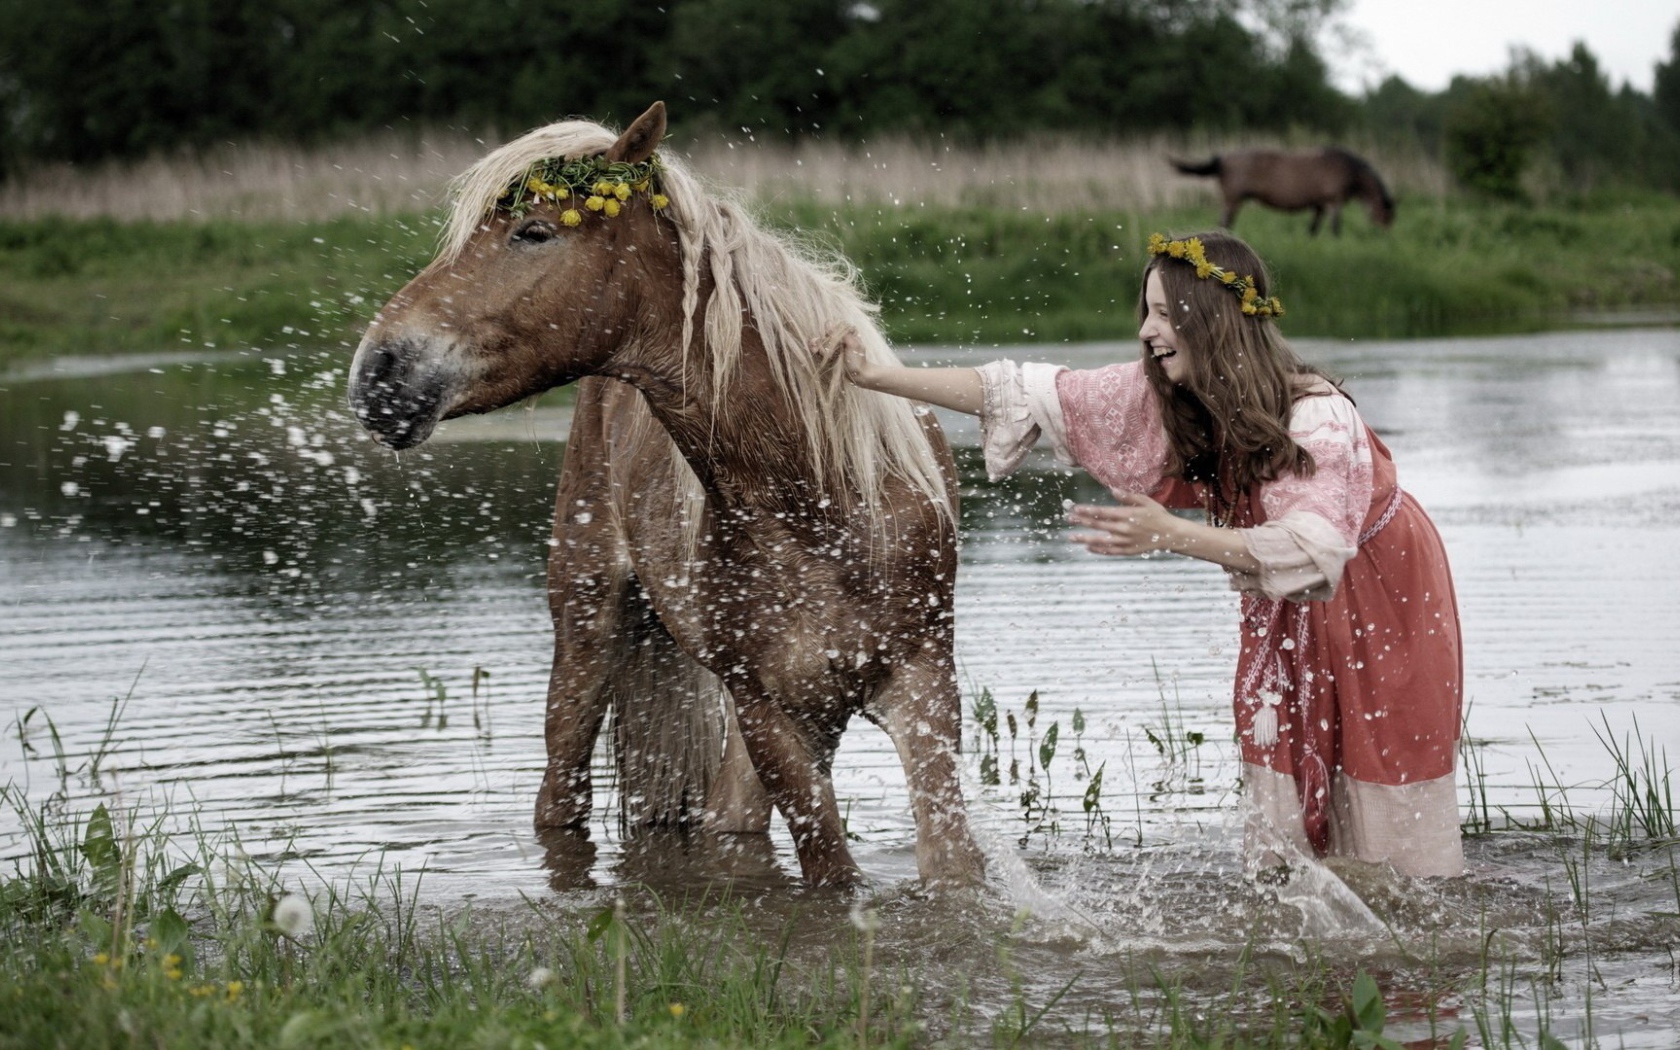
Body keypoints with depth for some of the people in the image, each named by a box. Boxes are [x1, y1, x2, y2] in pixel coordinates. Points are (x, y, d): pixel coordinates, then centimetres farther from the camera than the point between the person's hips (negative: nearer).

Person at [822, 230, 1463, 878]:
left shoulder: (1318, 418, -34)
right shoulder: (1161, 396, -16)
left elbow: (1311, 547, -45)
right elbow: (1030, 396, -15)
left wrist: (1172, 535, -55)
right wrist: (874, 378, -21)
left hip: (1383, 594, -6)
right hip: (1286, 609, 6)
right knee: (1279, 770, 3)